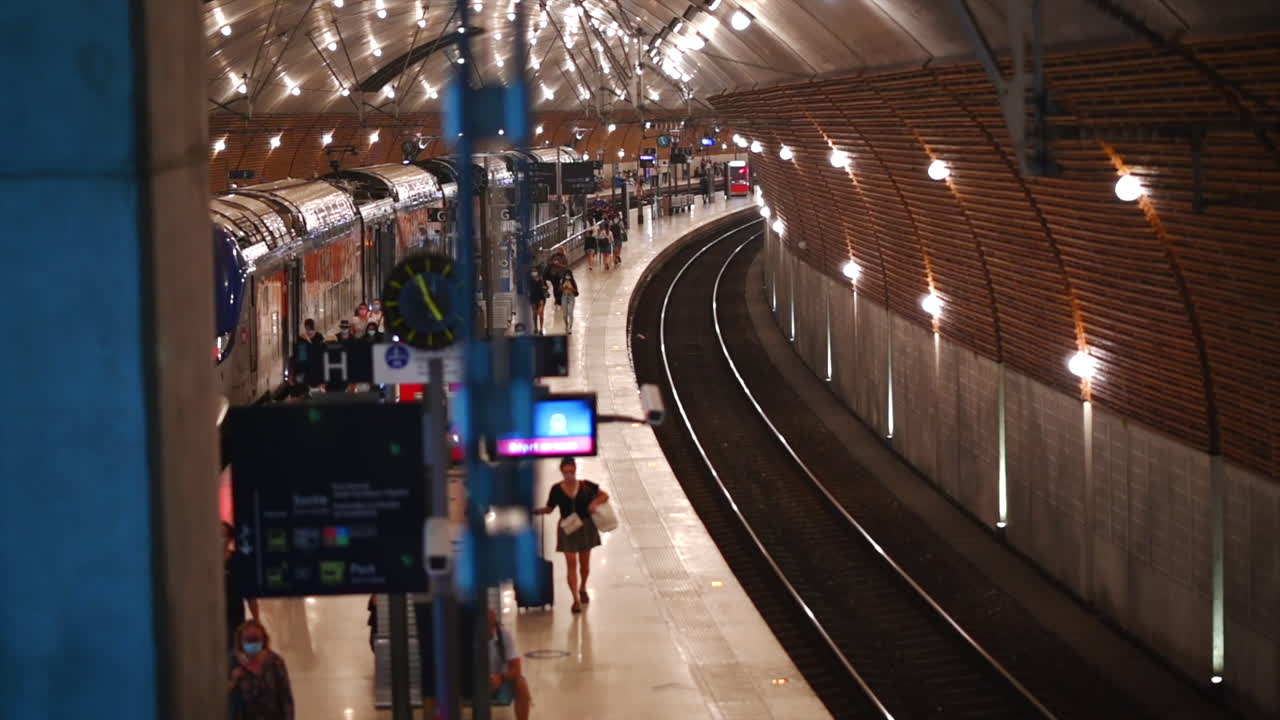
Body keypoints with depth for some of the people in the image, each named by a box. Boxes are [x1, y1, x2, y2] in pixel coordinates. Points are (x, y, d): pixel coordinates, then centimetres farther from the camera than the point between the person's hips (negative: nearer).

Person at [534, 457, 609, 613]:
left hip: (585, 528, 2)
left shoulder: (585, 486, -7)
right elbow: (549, 508, -3)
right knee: (571, 564, -6)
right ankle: (576, 599, -3)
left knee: (584, 563, 16)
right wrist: (539, 511, -22)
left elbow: (605, 496, 1)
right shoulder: (557, 489, -9)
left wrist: (596, 502, -18)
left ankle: (582, 589, 42)